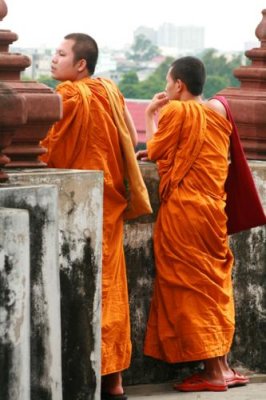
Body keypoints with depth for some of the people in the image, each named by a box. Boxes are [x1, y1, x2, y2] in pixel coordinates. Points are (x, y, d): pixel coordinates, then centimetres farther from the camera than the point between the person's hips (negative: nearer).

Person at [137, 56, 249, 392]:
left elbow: (154, 152, 1)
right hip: (213, 210, 7)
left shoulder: (176, 111, -9)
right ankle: (222, 366, 10)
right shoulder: (217, 112, 12)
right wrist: (159, 152, 21)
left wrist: (151, 115, 11)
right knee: (215, 284, 11)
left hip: (182, 211, -7)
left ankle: (212, 371, -6)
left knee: (191, 287, -3)